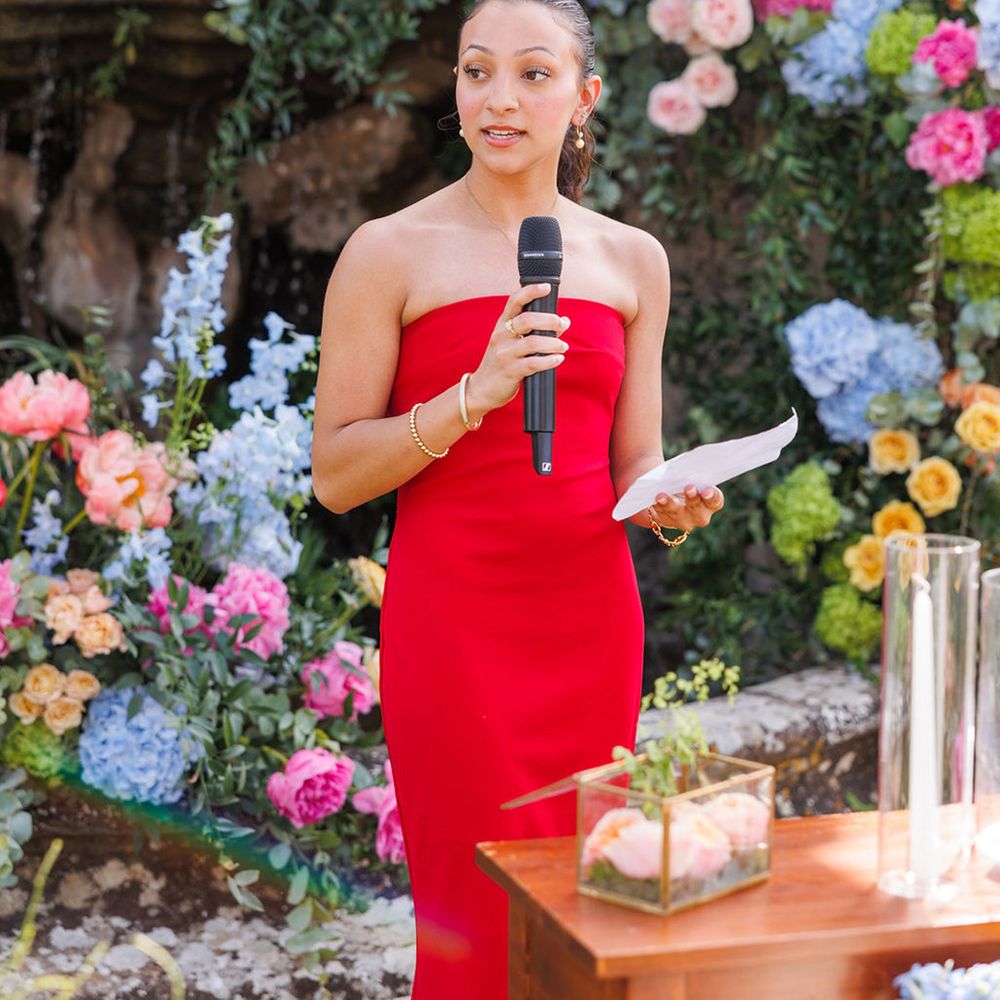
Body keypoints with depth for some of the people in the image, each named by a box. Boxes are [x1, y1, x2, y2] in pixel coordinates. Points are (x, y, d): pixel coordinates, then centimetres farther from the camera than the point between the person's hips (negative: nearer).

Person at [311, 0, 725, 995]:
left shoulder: (632, 260, 10)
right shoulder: (391, 252, -2)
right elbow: (335, 474, -6)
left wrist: (670, 502, -7)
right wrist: (476, 394, -18)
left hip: (590, 613, 4)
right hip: (455, 618, -4)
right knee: (485, 918, -3)